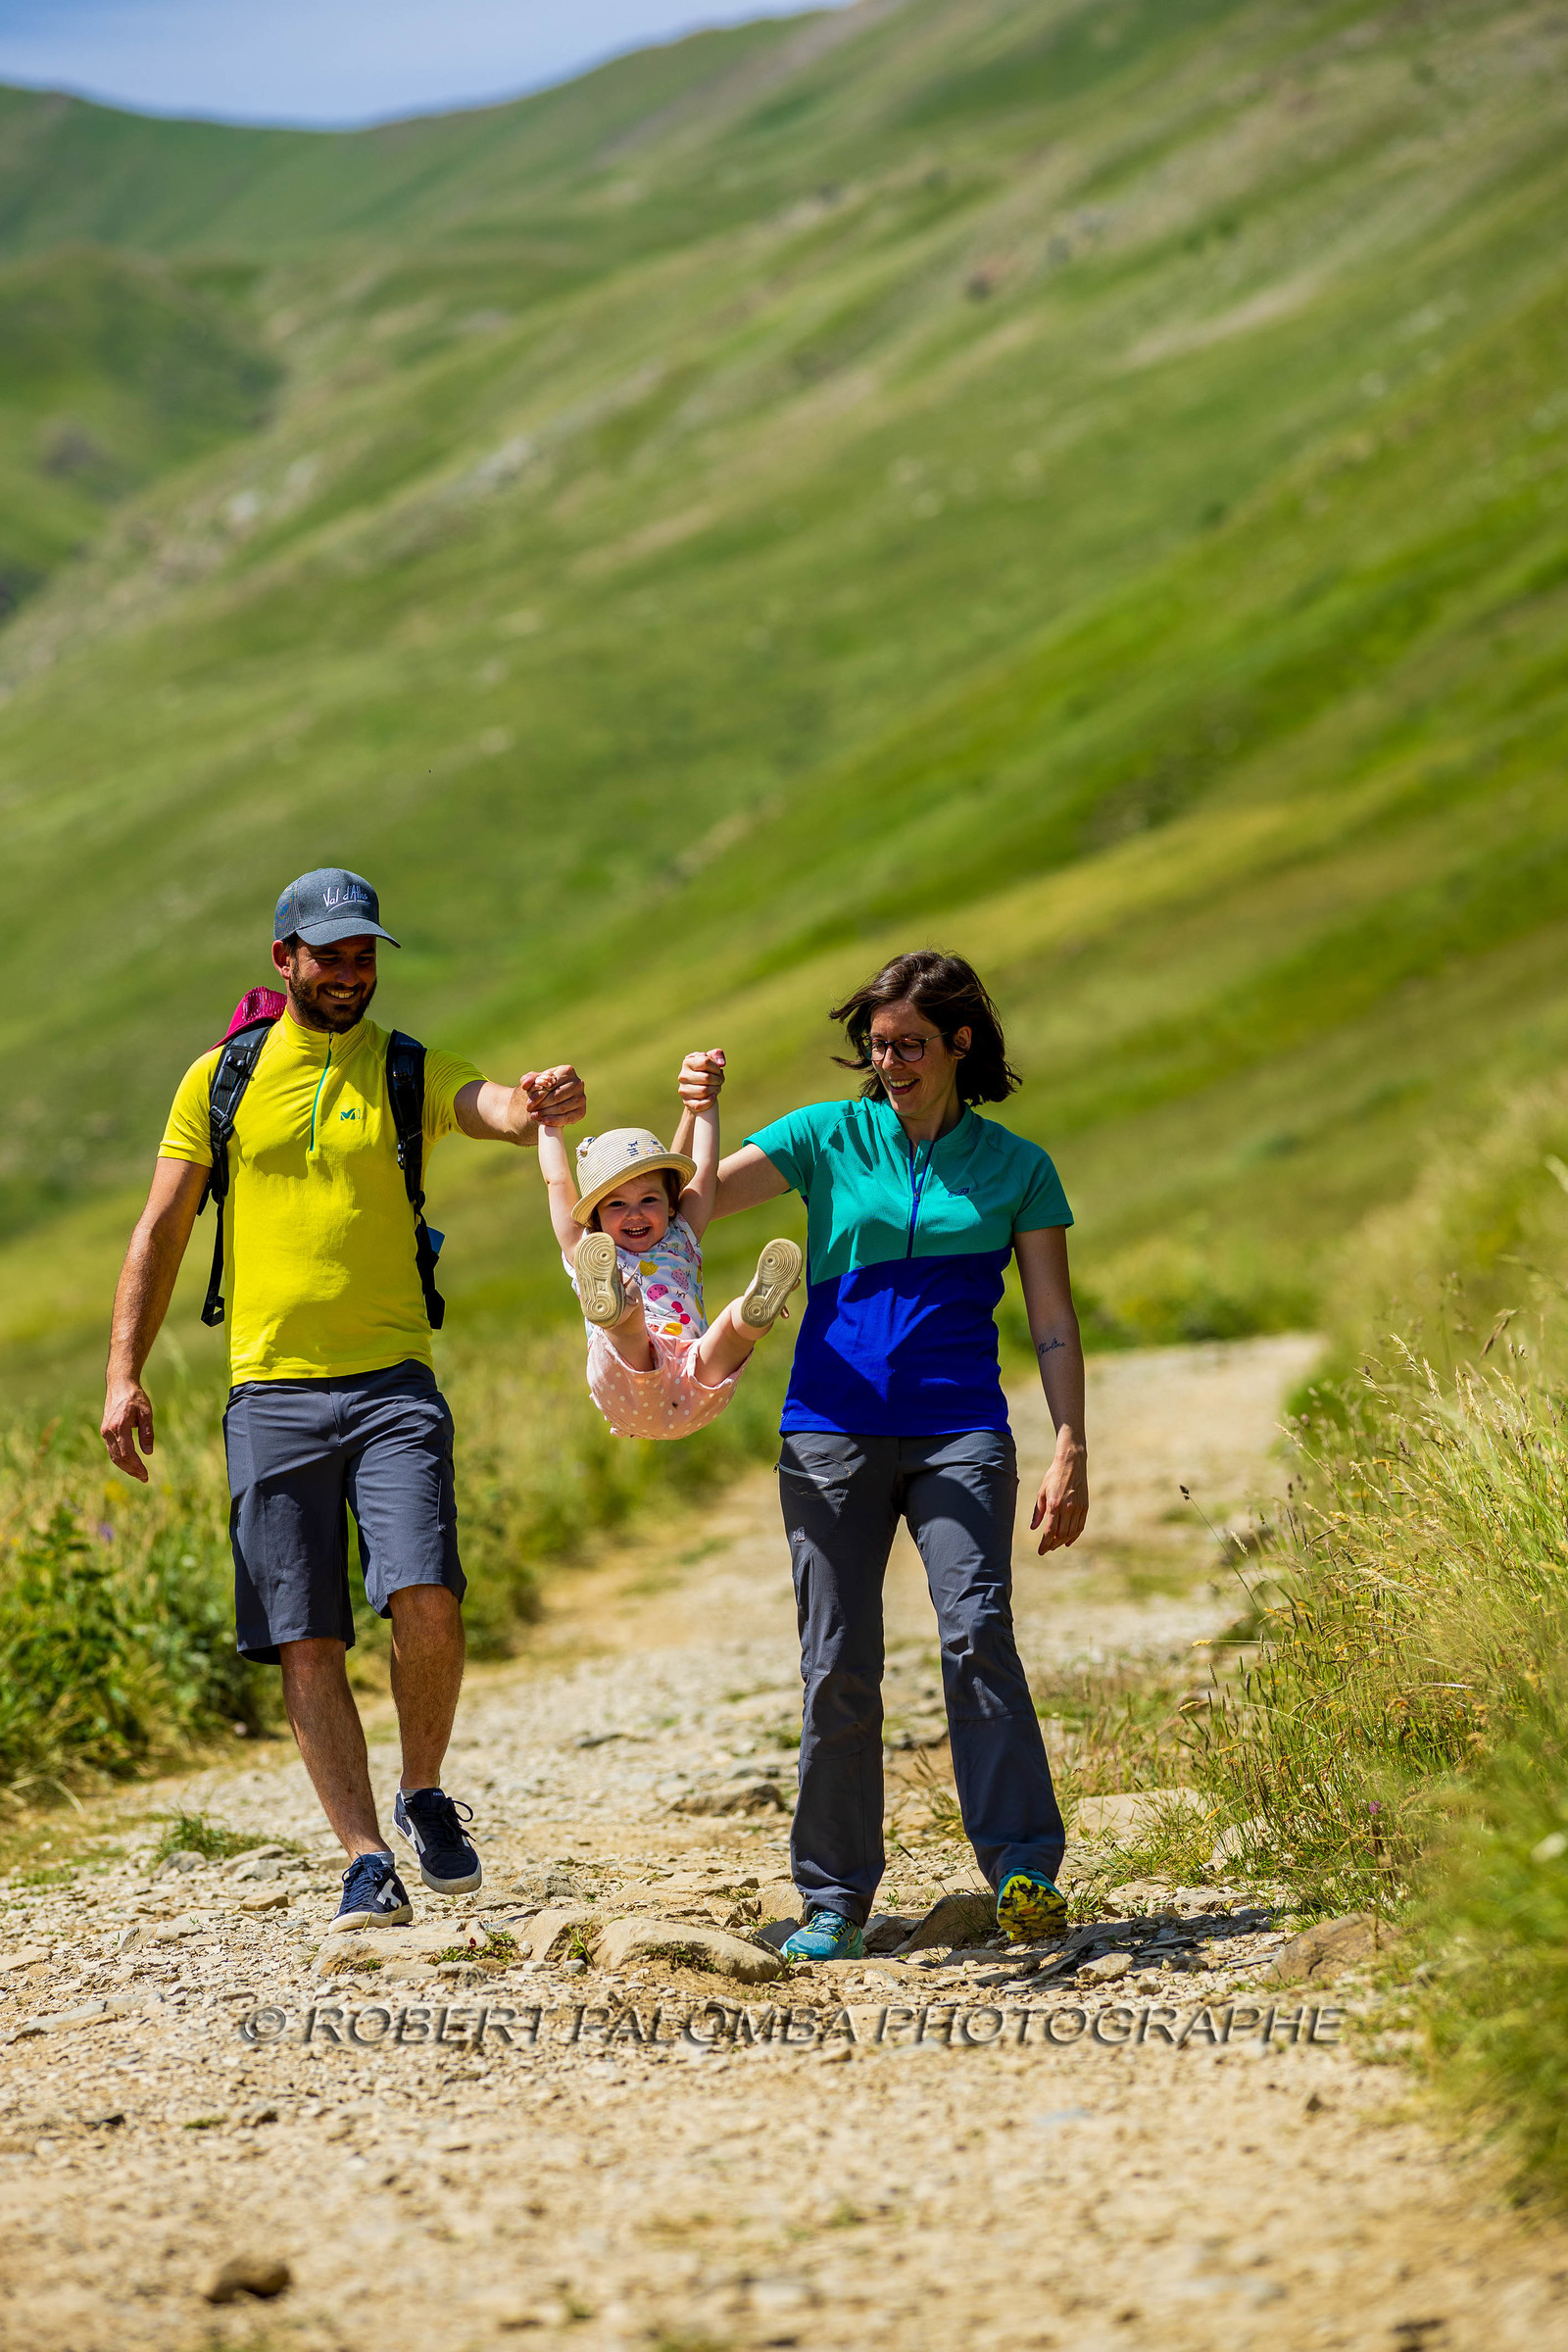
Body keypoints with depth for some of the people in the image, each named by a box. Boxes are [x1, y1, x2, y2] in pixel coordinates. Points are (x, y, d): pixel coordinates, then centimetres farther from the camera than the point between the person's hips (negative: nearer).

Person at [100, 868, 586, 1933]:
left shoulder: (409, 1072, 6)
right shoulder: (220, 1078, 8)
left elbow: (497, 1109, -15)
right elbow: (161, 1230, 10)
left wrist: (543, 1104, -39)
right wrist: (125, 1373, 1)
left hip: (392, 1383, -1)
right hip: (271, 1394, 1)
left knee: (426, 1598, -17)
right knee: (306, 1641, -2)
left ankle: (425, 1796, 8)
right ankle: (369, 1862, 5)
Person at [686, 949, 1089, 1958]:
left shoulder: (1016, 1167, 8)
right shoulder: (829, 1138, 8)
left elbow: (1054, 1320, 7)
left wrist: (1072, 1452, -2)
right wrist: (696, 1114, -13)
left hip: (959, 1431, -1)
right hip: (835, 1429, 1)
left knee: (977, 1635, -19)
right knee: (839, 1667, -2)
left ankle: (1026, 1870, -20)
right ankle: (834, 1900, 5)